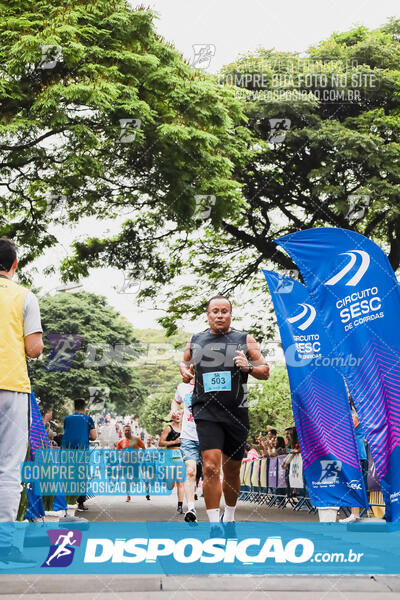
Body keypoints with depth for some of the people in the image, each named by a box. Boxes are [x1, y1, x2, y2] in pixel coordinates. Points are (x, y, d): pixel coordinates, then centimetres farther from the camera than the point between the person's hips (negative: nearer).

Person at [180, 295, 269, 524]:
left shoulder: (245, 340, 5)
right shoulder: (195, 341, 10)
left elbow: (265, 371, 7)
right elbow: (185, 362, 28)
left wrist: (249, 367, -13)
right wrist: (185, 372, 6)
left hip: (236, 412, 1)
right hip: (206, 411, 0)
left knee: (232, 471, 12)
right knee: (211, 467, -17)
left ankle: (230, 516, 35)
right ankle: (214, 522, -10)